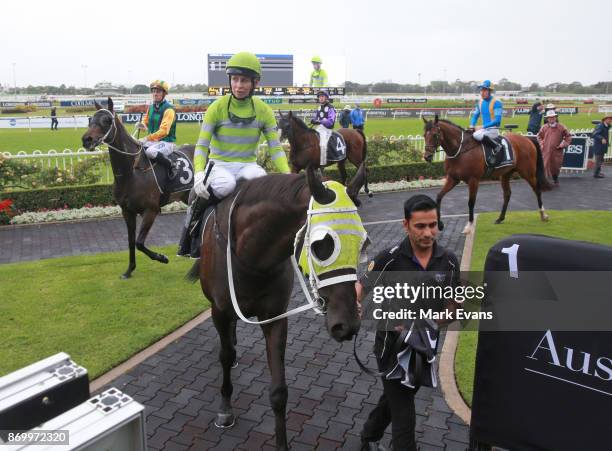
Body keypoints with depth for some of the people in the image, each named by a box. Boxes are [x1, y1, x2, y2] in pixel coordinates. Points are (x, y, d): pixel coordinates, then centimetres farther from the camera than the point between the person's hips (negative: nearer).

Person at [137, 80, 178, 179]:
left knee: (150, 151, -35)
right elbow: (146, 121, 26)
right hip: (152, 141, 8)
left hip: (166, 142, -8)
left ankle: (172, 166, -18)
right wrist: (142, 125, 0)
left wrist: (148, 138, -29)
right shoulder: (151, 107, 12)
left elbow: (164, 131, -23)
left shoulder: (168, 109, -13)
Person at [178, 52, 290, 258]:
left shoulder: (263, 110, 1)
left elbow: (275, 148, -1)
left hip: (248, 165, 2)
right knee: (225, 185, -37)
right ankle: (193, 214, -8)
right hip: (219, 164, -2)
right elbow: (202, 145, -7)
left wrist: (287, 174, -17)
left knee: (262, 179, -33)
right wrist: (199, 173, -25)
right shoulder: (218, 107, -5)